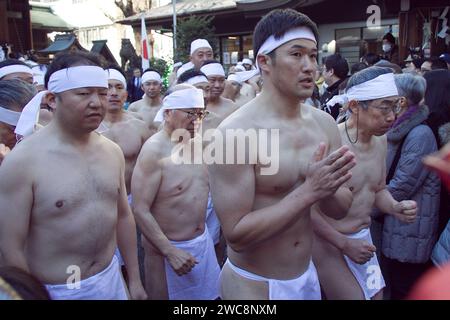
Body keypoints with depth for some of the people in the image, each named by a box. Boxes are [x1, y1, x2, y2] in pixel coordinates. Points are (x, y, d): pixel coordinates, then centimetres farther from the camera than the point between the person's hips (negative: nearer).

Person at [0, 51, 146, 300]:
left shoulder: (113, 152, -1)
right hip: (56, 291, -4)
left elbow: (123, 216, 6)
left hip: (112, 279, 5)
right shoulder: (22, 161, -19)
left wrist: (134, 280, 10)